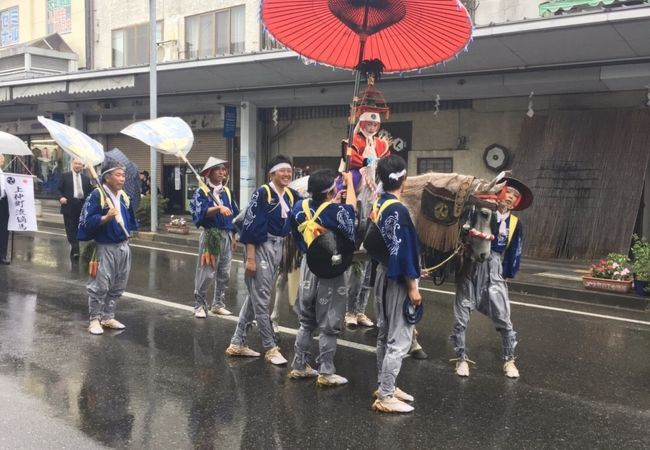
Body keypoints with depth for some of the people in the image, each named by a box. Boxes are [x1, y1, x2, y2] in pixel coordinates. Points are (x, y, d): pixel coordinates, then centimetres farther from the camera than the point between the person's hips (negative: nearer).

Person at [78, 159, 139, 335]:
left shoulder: (124, 197, 8)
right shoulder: (97, 195, -13)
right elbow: (88, 221, -18)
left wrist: (128, 233, 13)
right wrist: (106, 218, -30)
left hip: (123, 247, 7)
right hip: (105, 248, -7)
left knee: (117, 287, 14)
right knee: (100, 287, 0)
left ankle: (108, 317, 26)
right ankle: (95, 319, 12)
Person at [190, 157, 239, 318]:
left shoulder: (227, 191, 13)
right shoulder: (202, 191, -3)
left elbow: (234, 214, 16)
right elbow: (202, 212, -19)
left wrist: (233, 236, 12)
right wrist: (219, 208, -36)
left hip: (226, 235, 5)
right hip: (210, 235, -5)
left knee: (224, 273, 9)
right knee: (206, 272, -5)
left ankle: (218, 304, 20)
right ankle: (200, 305, 6)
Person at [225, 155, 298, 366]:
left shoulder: (291, 195, 8)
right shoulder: (262, 193, -11)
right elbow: (250, 225, -15)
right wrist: (250, 258, -19)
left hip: (278, 249, 7)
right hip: (261, 248, -7)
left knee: (255, 297, 12)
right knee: (261, 299, -2)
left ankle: (237, 343, 22)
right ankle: (271, 348, 7)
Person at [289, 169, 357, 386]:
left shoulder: (301, 206, -3)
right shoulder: (336, 211, -20)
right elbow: (351, 206, 3)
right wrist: (349, 181, 16)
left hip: (307, 266, 6)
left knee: (306, 321, 18)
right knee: (328, 325, 4)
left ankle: (299, 366, 24)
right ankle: (326, 373, 10)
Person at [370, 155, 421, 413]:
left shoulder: (377, 205, 5)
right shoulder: (397, 210, -21)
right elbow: (402, 251, -21)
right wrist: (412, 286, -16)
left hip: (383, 275, 9)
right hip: (397, 280, -9)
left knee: (386, 335, 17)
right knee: (399, 339, -2)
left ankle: (384, 386, 29)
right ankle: (385, 397, 3)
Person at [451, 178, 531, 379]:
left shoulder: (515, 223, 8)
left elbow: (514, 253, 9)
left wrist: (507, 274, 4)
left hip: (493, 272, 2)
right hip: (469, 268, -1)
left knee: (503, 319, 1)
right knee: (461, 318, 1)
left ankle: (509, 360, 18)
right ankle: (461, 358, 16)